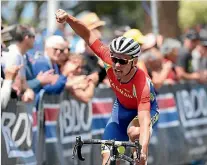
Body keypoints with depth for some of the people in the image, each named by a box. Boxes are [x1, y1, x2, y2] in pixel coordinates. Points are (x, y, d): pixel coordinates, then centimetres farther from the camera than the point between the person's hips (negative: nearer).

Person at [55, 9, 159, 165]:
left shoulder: (142, 84, -41)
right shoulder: (110, 62, -31)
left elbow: (145, 122, -50)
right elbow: (88, 35, -25)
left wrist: (143, 151, -65)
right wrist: (68, 18, -42)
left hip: (146, 107, -4)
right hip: (121, 107, 4)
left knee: (134, 132, -38)